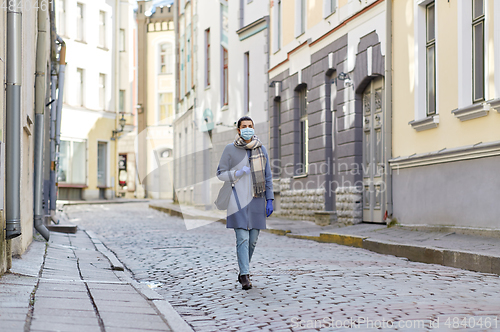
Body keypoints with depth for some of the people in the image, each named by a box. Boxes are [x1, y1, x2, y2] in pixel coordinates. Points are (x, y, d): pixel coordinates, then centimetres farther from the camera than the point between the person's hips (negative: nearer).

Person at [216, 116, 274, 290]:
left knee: (252, 240, 6)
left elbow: (267, 176, 12)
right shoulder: (230, 149, 1)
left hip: (256, 200, 3)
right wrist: (238, 173, -13)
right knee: (242, 238, -12)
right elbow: (220, 173, 4)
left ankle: (243, 271, 22)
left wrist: (269, 200, 5)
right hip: (238, 201, -3)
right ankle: (245, 276, -12)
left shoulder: (261, 149, 10)